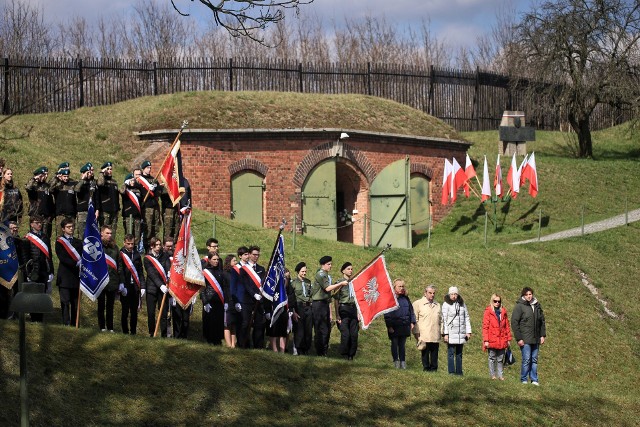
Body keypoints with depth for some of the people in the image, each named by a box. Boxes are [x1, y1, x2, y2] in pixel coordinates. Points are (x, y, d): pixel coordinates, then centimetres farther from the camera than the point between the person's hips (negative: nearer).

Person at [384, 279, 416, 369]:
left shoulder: (406, 299, 10)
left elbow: (411, 311, 16)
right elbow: (387, 314, -5)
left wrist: (412, 322, 8)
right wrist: (389, 326, -10)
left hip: (404, 326, 3)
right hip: (394, 327, -3)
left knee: (402, 344, 6)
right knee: (394, 344, 5)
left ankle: (403, 361, 9)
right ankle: (396, 361, 12)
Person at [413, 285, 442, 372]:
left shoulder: (437, 305, 20)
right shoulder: (418, 304, 3)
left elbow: (441, 320, 25)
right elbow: (415, 320, 0)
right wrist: (417, 332, -5)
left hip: (435, 337, 4)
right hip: (424, 336, -4)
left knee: (434, 353, 3)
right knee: (425, 353, -3)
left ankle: (433, 368, 10)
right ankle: (426, 367, 3)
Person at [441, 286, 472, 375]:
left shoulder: (462, 304, 10)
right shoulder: (446, 304, -2)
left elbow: (467, 318, 14)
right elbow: (444, 319, -5)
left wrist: (468, 331, 7)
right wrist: (445, 333, -11)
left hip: (461, 333, 4)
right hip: (451, 333, -4)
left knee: (459, 353, 8)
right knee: (451, 353, -4)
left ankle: (459, 371, 11)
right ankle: (451, 371, -2)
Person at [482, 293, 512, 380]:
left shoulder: (503, 311, 9)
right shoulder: (488, 311, -3)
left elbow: (507, 326, 13)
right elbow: (485, 326, -5)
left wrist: (508, 338, 9)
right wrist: (486, 340, -11)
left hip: (502, 341, 3)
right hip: (492, 340, -3)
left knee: (501, 359, 8)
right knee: (492, 358, 5)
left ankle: (500, 375, 14)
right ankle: (492, 375, 12)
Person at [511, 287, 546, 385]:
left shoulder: (537, 306, 10)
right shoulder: (519, 306, -7)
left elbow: (542, 321, 18)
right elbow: (514, 323, -9)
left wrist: (543, 335, 10)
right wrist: (519, 338, -13)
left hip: (536, 339, 5)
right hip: (525, 339, -5)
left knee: (534, 359, 9)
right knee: (526, 359, -6)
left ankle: (534, 380, 16)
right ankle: (524, 380, 4)